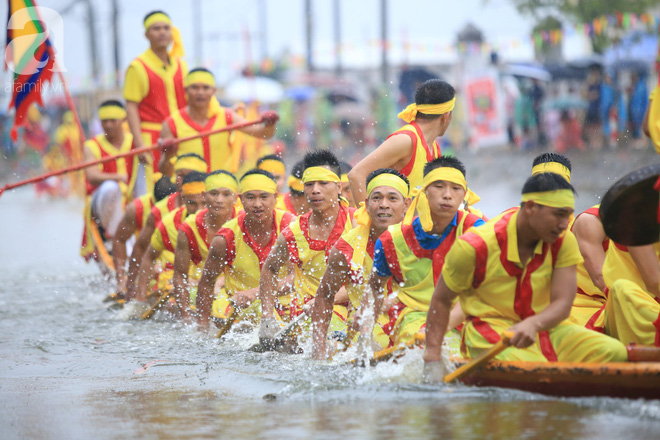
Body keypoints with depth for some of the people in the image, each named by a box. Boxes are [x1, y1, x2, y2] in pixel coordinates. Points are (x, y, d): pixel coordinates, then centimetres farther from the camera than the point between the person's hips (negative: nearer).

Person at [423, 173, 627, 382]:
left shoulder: (564, 242, -1)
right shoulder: (475, 247, -13)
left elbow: (562, 304, -12)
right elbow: (441, 300, -2)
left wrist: (532, 324, -35)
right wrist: (433, 359, -8)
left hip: (544, 328, 5)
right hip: (491, 329, -5)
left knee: (614, 352, -17)